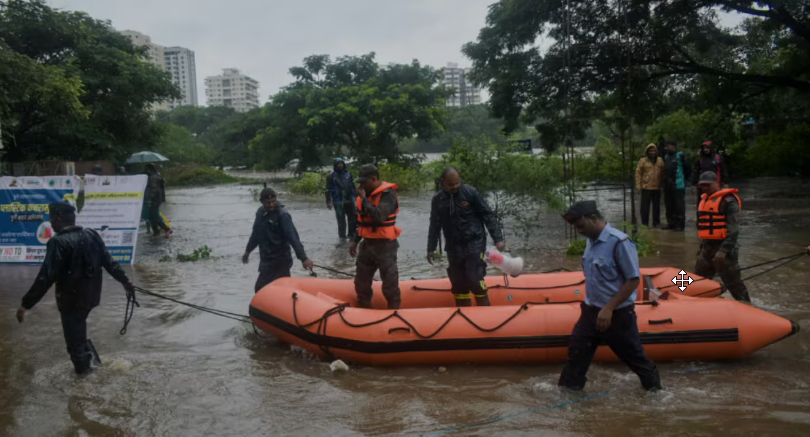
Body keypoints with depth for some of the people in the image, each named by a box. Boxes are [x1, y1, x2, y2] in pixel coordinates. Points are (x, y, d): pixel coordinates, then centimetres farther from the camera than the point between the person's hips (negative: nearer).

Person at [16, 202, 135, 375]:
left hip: (71, 298, -7)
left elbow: (46, 277, -26)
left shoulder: (58, 242, -23)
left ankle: (83, 366, 28)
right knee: (78, 326, 29)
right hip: (91, 294, 7)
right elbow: (108, 261, 4)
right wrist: (124, 280, 16)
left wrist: (26, 304, -23)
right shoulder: (91, 234, -2)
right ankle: (88, 354, 33)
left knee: (73, 332, 13)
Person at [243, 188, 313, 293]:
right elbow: (256, 233, 22)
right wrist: (248, 251, 31)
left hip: (279, 260, -7)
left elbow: (293, 237, -22)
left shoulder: (282, 215, -15)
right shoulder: (260, 212, 7)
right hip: (266, 260, 7)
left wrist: (303, 258, -30)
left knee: (261, 289, -9)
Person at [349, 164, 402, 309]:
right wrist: (356, 241, 19)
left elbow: (379, 216, -32)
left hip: (385, 246, -8)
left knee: (390, 284, 0)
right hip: (367, 244, 8)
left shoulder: (388, 194, -17)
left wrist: (364, 199, -23)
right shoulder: (366, 194, 9)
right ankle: (363, 307, 31)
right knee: (361, 282, 15)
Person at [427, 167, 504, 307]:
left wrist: (497, 238, -8)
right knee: (458, 283, 7)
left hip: (474, 243, -4)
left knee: (474, 279, -11)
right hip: (453, 247, 4)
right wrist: (431, 248, 10)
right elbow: (434, 226, 11)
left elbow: (488, 215, -5)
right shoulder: (437, 200, 2)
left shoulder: (471, 192, -8)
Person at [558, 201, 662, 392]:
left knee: (632, 354, 12)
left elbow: (633, 280, -20)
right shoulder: (591, 241, 3)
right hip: (590, 311, 7)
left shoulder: (620, 242, -21)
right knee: (576, 351, 9)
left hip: (617, 314, -7)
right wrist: (590, 304, 14)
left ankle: (653, 385, 36)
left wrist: (609, 308, -21)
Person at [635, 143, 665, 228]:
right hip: (646, 188, -3)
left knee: (656, 206, 11)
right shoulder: (643, 161, -2)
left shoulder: (660, 160, 8)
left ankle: (656, 223, 21)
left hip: (657, 187, 3)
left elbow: (663, 173, 13)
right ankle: (644, 223, 8)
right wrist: (638, 186, -8)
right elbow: (638, 173, -3)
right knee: (645, 207, -1)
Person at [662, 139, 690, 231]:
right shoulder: (666, 157, 15)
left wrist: (684, 179, -2)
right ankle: (671, 222, 21)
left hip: (678, 185, -7)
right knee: (669, 205, 12)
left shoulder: (680, 156, -7)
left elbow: (686, 169, -6)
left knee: (679, 205, -4)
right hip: (668, 186, 8)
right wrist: (665, 180, 15)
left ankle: (680, 224, 0)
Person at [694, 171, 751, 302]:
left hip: (723, 250, -9)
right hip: (707, 248, 9)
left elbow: (733, 229, -18)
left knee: (734, 284, -1)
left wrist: (724, 250, -24)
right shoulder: (704, 200, 16)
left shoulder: (728, 200, -11)